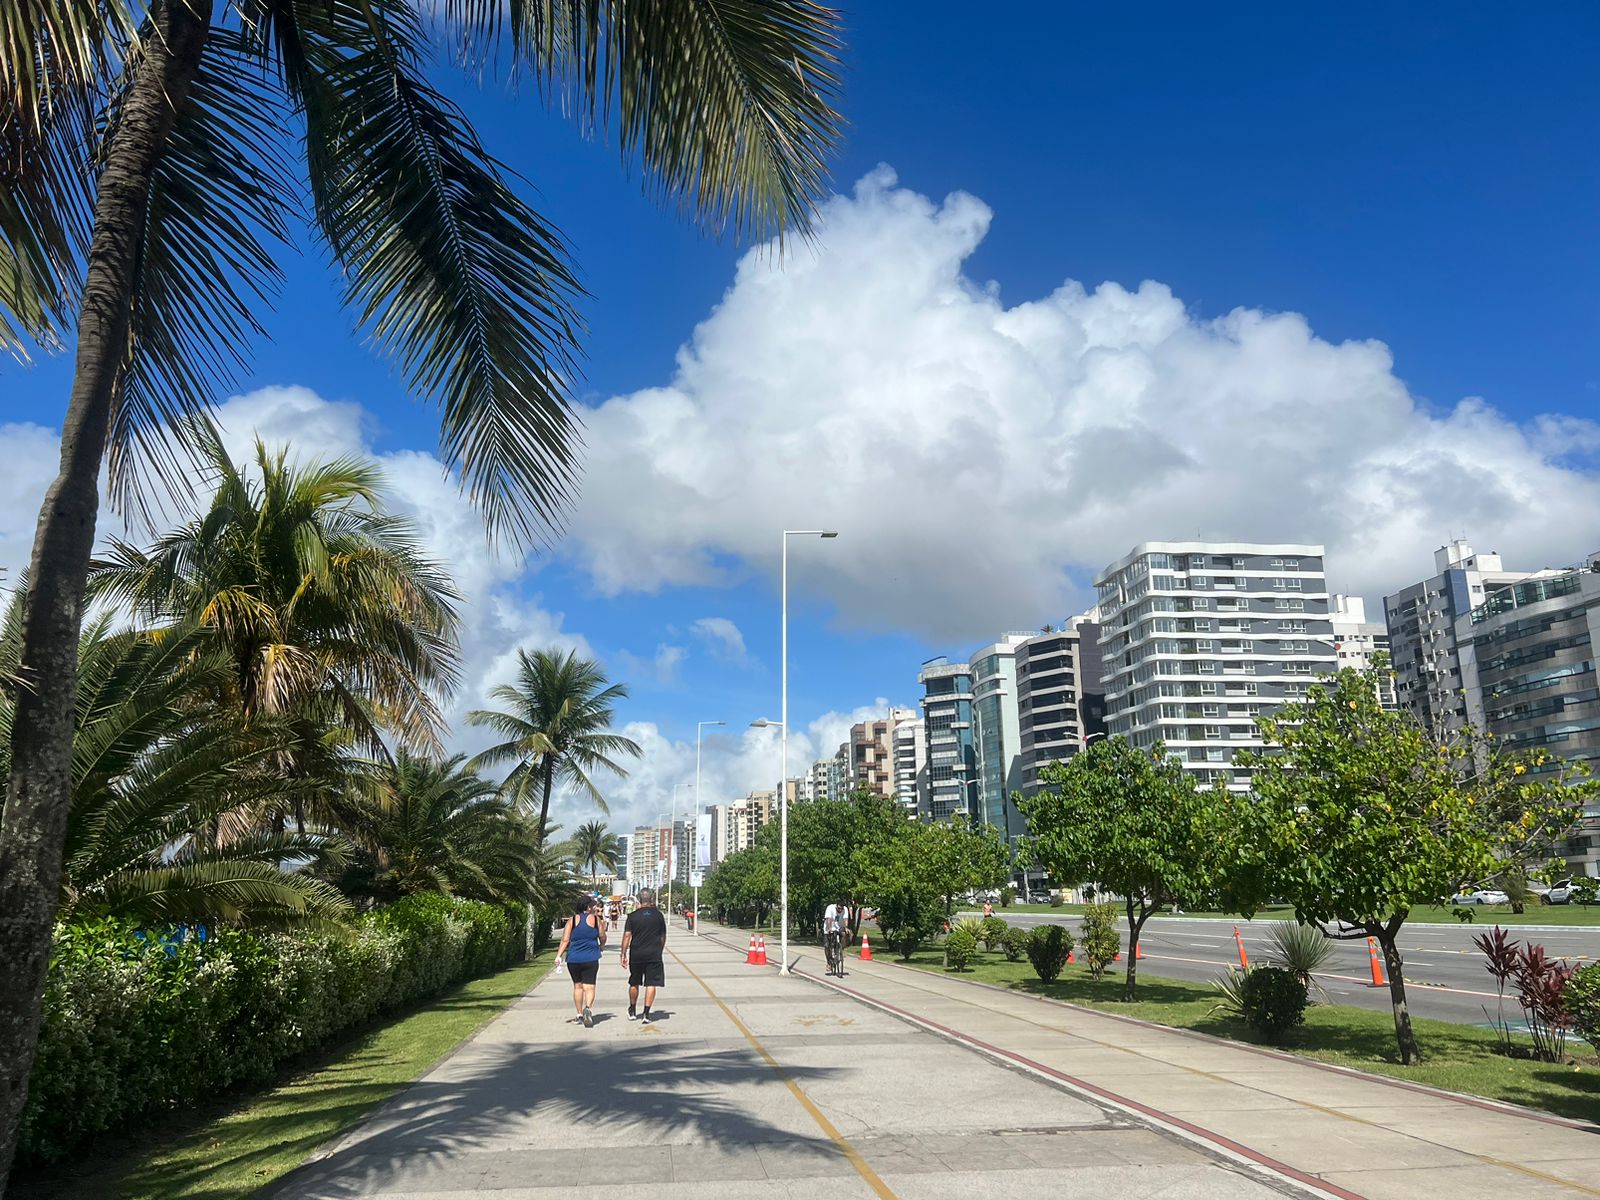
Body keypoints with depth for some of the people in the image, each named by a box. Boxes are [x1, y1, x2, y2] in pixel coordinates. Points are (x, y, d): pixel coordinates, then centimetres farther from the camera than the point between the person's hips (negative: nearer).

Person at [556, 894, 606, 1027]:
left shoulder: (572, 920, 3)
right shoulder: (595, 919, 1)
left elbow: (565, 940, -4)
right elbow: (602, 938, 8)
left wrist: (559, 955, -2)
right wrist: (601, 946, 29)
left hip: (573, 959, 2)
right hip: (590, 959, -2)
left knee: (577, 986, 16)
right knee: (589, 987, -3)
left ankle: (580, 1014, 21)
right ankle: (588, 1008, -29)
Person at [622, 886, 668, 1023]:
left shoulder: (633, 916, -3)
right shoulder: (658, 915, 1)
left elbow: (627, 935, -7)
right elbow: (663, 937, 8)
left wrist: (624, 955, -2)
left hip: (636, 955, 1)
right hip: (654, 955, -1)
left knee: (634, 983, 17)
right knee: (651, 984, 1)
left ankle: (632, 1012, 31)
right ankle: (646, 1014, -5)